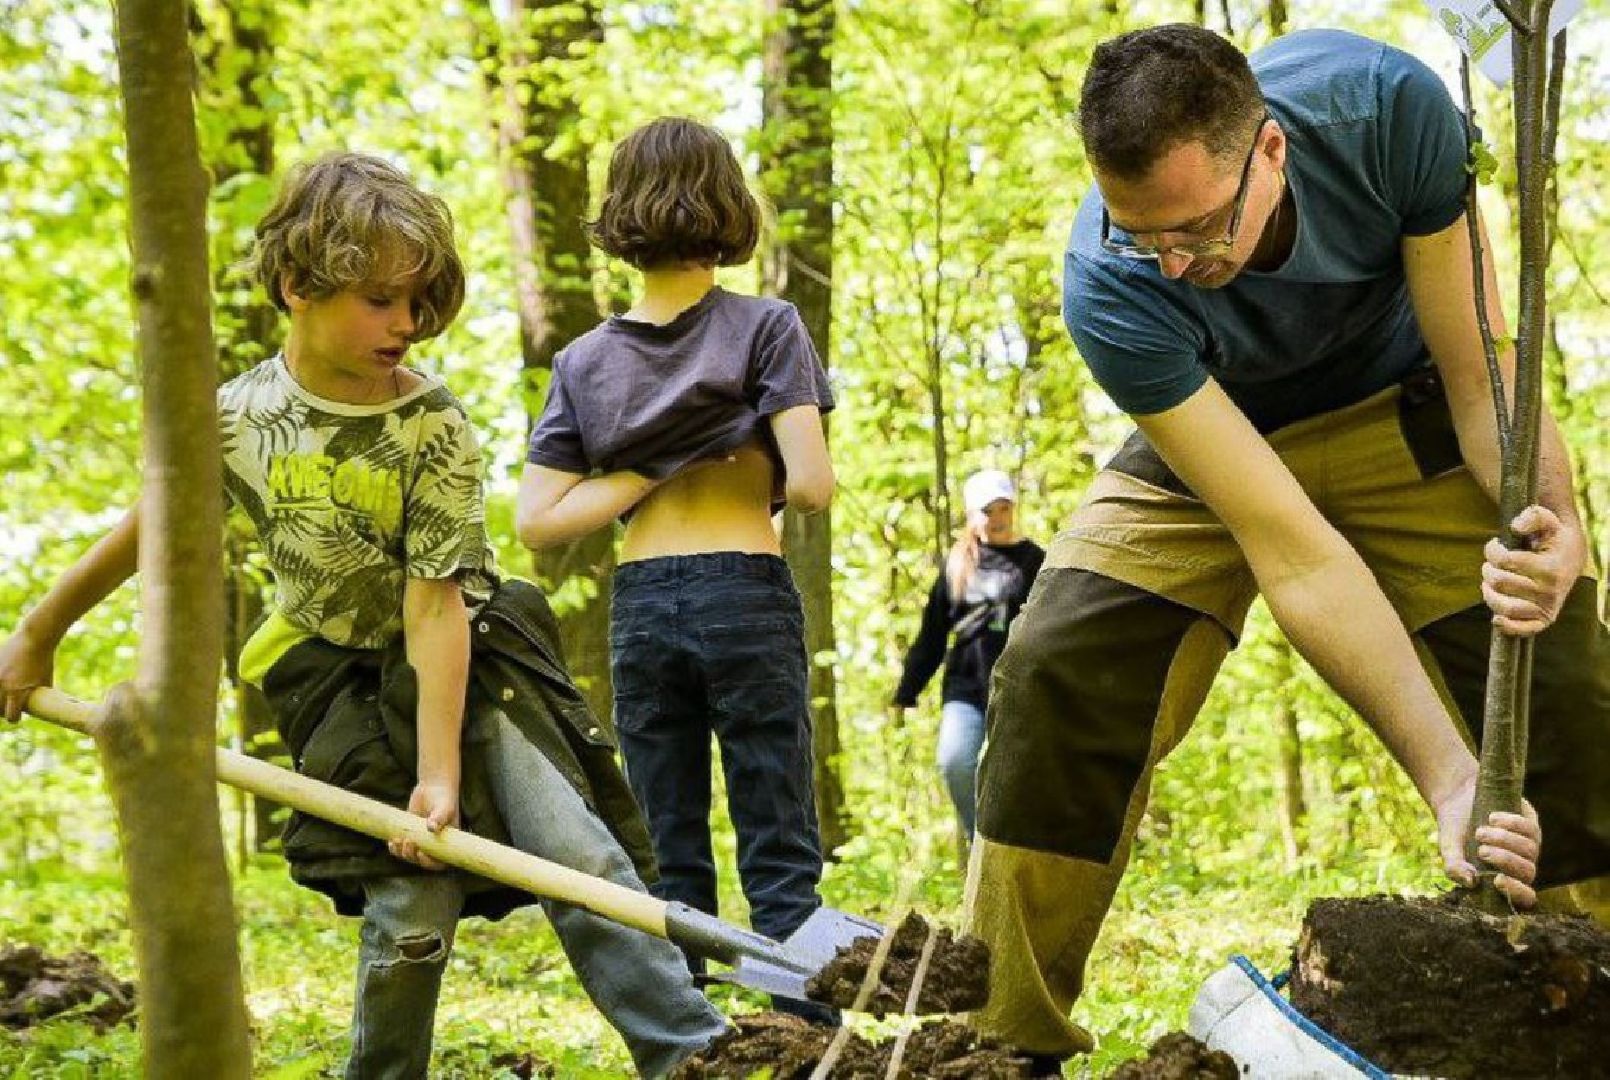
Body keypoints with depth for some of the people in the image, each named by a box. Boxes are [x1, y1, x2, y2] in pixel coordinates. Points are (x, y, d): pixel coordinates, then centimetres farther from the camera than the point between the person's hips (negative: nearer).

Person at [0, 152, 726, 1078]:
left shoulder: (434, 428, -16)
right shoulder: (236, 419, -10)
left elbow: (436, 609, -19)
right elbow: (149, 527, 8)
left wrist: (441, 771, -24)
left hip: (470, 657, -1)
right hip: (344, 676, 1)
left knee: (575, 851, -15)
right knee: (412, 907, -11)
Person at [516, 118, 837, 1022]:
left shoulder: (585, 362, 6)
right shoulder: (766, 328, -3)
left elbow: (537, 522, 0)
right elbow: (812, 486, -12)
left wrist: (649, 475, 2)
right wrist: (764, 485, 9)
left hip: (640, 609, 3)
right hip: (747, 594, -3)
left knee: (670, 857, 8)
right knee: (782, 854, 1)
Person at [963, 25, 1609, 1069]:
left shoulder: (1388, 107, -33)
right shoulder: (1110, 290, -35)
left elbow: (1479, 366, -23)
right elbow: (1291, 552, -37)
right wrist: (1447, 778, -41)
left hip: (1399, 414, 1)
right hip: (1205, 436, -1)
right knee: (1055, 674, -19)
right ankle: (1004, 1034, -7)